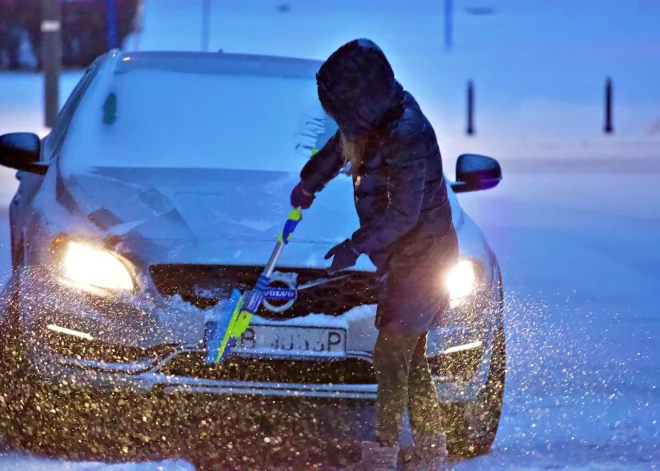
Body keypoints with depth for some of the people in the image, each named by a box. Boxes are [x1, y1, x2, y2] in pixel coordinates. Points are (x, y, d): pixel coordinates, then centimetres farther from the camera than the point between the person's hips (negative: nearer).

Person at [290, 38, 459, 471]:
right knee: (410, 358, 14)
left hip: (423, 256, -9)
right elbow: (340, 147, 25)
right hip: (405, 256, 9)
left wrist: (356, 246, -17)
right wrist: (309, 184, 38)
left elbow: (403, 215, -25)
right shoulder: (378, 119, 2)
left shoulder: (405, 137, -26)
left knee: (392, 357, -8)